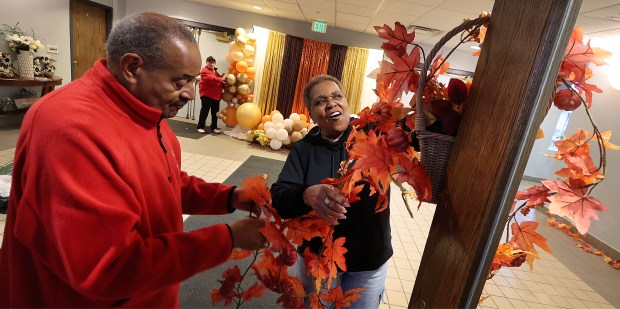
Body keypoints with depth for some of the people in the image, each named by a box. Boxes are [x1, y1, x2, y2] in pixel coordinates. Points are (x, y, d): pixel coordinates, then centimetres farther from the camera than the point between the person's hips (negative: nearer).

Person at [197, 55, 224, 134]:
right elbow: (210, 78, -25)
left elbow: (218, 82, 26)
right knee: (204, 111, -4)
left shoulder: (215, 71, 21)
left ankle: (214, 127, 19)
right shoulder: (204, 71, -7)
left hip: (216, 95, 8)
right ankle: (200, 127, 5)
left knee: (215, 112, 10)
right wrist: (221, 79, -31)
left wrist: (223, 84, 6)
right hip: (206, 95, -8)